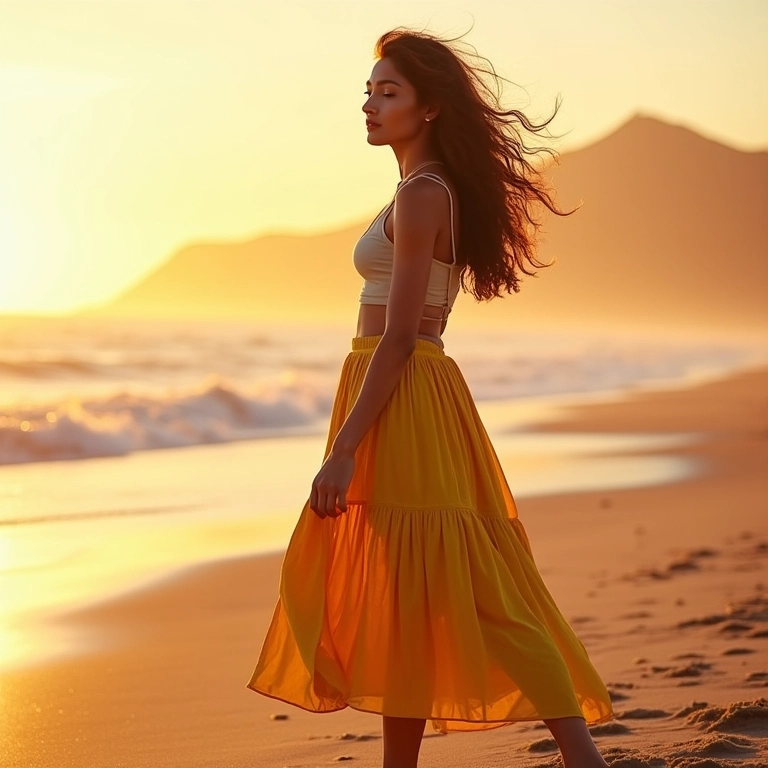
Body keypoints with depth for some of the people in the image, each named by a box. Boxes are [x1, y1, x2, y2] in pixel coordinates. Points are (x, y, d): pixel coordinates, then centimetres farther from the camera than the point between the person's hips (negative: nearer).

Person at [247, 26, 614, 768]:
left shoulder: (421, 195, -13)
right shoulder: (438, 191, 16)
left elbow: (399, 335, -19)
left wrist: (343, 450, -20)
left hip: (399, 402, -10)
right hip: (410, 396, 10)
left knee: (456, 595, -7)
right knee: (399, 602, 11)